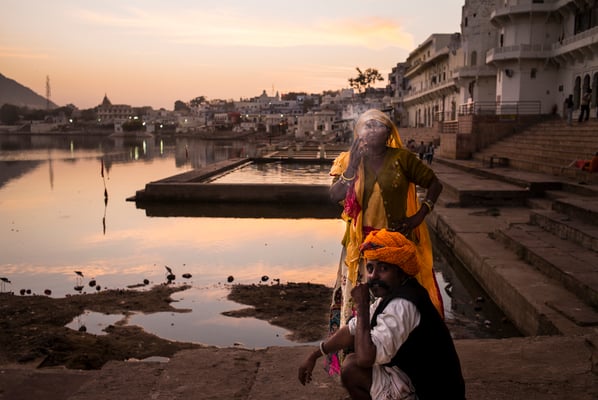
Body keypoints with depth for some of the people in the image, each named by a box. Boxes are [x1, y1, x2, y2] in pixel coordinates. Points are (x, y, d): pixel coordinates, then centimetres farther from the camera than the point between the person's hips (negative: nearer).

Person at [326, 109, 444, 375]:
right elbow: (335, 196, -12)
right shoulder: (350, 160, 3)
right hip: (362, 243, 1)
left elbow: (434, 184, 6)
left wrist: (421, 214, -4)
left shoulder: (402, 158, -2)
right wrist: (354, 163, -16)